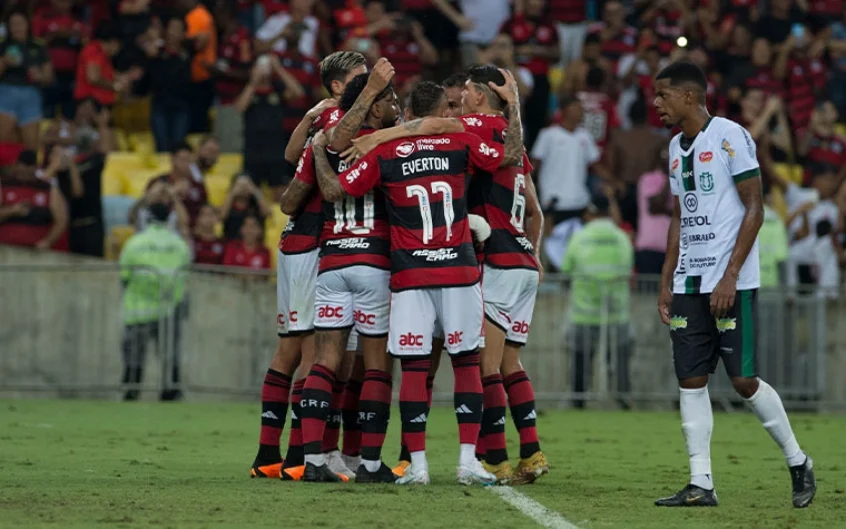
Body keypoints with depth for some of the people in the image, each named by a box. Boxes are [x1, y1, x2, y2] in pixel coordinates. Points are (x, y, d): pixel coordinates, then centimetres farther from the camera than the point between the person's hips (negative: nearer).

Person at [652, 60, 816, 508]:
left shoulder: (729, 137, -9)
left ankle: (797, 462, 12)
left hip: (731, 283, -7)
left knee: (743, 379, -6)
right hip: (689, 283, 7)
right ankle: (700, 484, 1)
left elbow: (754, 209, -11)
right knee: (690, 379, 0)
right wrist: (666, 281, 16)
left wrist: (730, 276, -16)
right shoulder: (677, 147, 15)